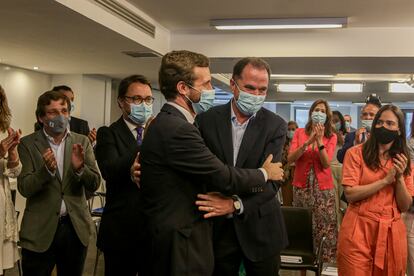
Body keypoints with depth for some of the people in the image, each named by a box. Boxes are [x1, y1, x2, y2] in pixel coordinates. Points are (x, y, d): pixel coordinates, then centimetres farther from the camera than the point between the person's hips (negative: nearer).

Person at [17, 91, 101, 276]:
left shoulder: (82, 142, 2)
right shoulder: (27, 144, -4)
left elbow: (94, 184, -2)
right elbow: (24, 188, -10)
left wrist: (80, 168, -22)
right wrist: (47, 169, -27)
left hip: (76, 227, 2)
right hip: (40, 230, -2)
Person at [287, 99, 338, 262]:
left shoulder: (331, 136, 2)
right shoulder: (299, 133, 3)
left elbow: (326, 163, -10)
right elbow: (290, 159, -8)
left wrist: (320, 140, -19)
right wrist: (308, 142, -18)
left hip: (323, 188, -1)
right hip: (301, 186, 1)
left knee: (325, 228, -3)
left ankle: (326, 259, 9)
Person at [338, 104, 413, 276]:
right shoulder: (356, 153, -4)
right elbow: (350, 194, -13)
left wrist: (399, 177, -11)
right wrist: (386, 180, -15)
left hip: (391, 231, 4)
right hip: (359, 229, -4)